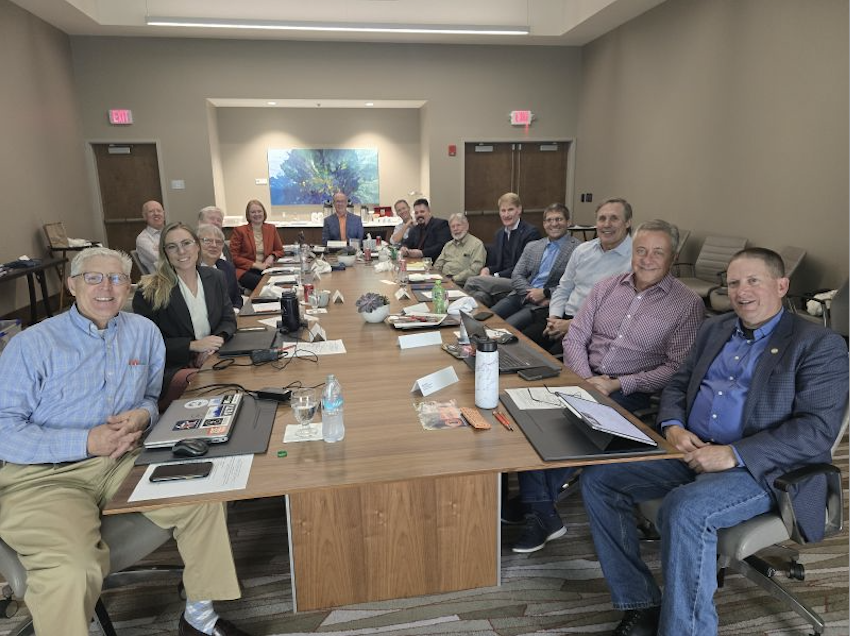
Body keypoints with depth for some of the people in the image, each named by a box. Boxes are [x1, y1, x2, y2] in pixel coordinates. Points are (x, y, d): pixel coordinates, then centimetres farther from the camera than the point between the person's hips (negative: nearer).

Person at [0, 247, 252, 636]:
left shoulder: (144, 333, 7)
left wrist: (142, 415, -9)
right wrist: (86, 442, -20)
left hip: (123, 459, 4)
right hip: (43, 474, -4)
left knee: (203, 498, -14)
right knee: (73, 569, -31)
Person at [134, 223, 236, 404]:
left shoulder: (215, 277, 8)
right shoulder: (150, 291, -7)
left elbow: (228, 320, 11)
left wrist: (216, 340, -11)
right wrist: (193, 345, -18)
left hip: (211, 359, 5)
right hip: (171, 369, -5)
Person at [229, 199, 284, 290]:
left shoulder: (271, 228, 12)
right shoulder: (239, 231, 2)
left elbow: (280, 250, 21)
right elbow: (233, 257, -1)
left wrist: (272, 257, -3)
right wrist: (256, 265, -11)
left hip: (265, 269, 3)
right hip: (245, 271, -3)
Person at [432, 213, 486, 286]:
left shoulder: (477, 244, 1)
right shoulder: (448, 245, 24)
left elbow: (475, 269, -11)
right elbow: (437, 265, 22)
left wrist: (454, 279, -17)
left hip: (461, 284, -6)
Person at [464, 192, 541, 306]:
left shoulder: (531, 232, -5)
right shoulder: (500, 233, 19)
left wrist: (496, 276, -14)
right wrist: (486, 270, -5)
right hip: (500, 282, 6)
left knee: (472, 281, -23)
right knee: (480, 295, -29)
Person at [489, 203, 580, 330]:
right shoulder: (532, 246, 16)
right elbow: (516, 277, 9)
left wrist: (545, 293, -13)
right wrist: (532, 293, -9)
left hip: (546, 304, -5)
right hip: (520, 296, 6)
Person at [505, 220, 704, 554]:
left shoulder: (688, 304, 0)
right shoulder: (606, 287, 11)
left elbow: (678, 368, -5)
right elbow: (574, 338, 9)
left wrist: (618, 385, -15)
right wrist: (586, 379, -10)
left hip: (634, 393, -3)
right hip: (584, 378, 4)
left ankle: (534, 501, -8)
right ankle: (543, 514, -17)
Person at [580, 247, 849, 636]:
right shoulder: (714, 329, 16)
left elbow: (818, 429, -13)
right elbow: (677, 385, 19)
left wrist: (734, 454, -22)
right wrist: (673, 426, -4)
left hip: (761, 469, -6)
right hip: (689, 451, 7)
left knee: (684, 508, -35)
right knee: (598, 480, -9)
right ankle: (641, 604, 1)